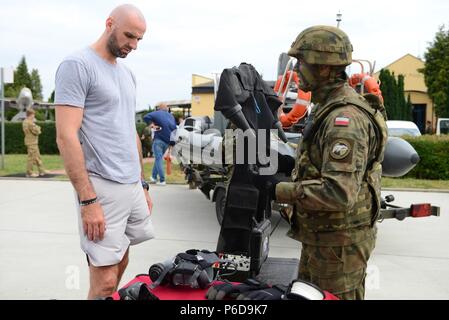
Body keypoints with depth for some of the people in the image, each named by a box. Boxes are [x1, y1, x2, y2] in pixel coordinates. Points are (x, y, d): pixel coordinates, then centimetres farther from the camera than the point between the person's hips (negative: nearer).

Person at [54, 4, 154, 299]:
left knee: (121, 264, 15)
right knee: (105, 281, -5)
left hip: (133, 187, 8)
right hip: (103, 189, -8)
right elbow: (66, 137, -16)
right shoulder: (77, 66, -9)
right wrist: (88, 200, -20)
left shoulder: (128, 74, 17)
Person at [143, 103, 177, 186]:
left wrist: (152, 125, -6)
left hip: (158, 140, -6)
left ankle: (162, 180, -10)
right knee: (159, 158, 18)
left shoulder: (157, 113, -1)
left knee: (159, 159, -4)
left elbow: (146, 117, -16)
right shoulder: (171, 116, 15)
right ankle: (154, 177, 22)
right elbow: (174, 128, 13)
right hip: (167, 141, 6)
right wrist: (172, 142, 15)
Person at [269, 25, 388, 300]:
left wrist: (280, 191, -25)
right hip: (319, 236, 10)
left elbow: (339, 193, -33)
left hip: (339, 243, -10)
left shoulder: (345, 118, -25)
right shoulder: (328, 108, 9)